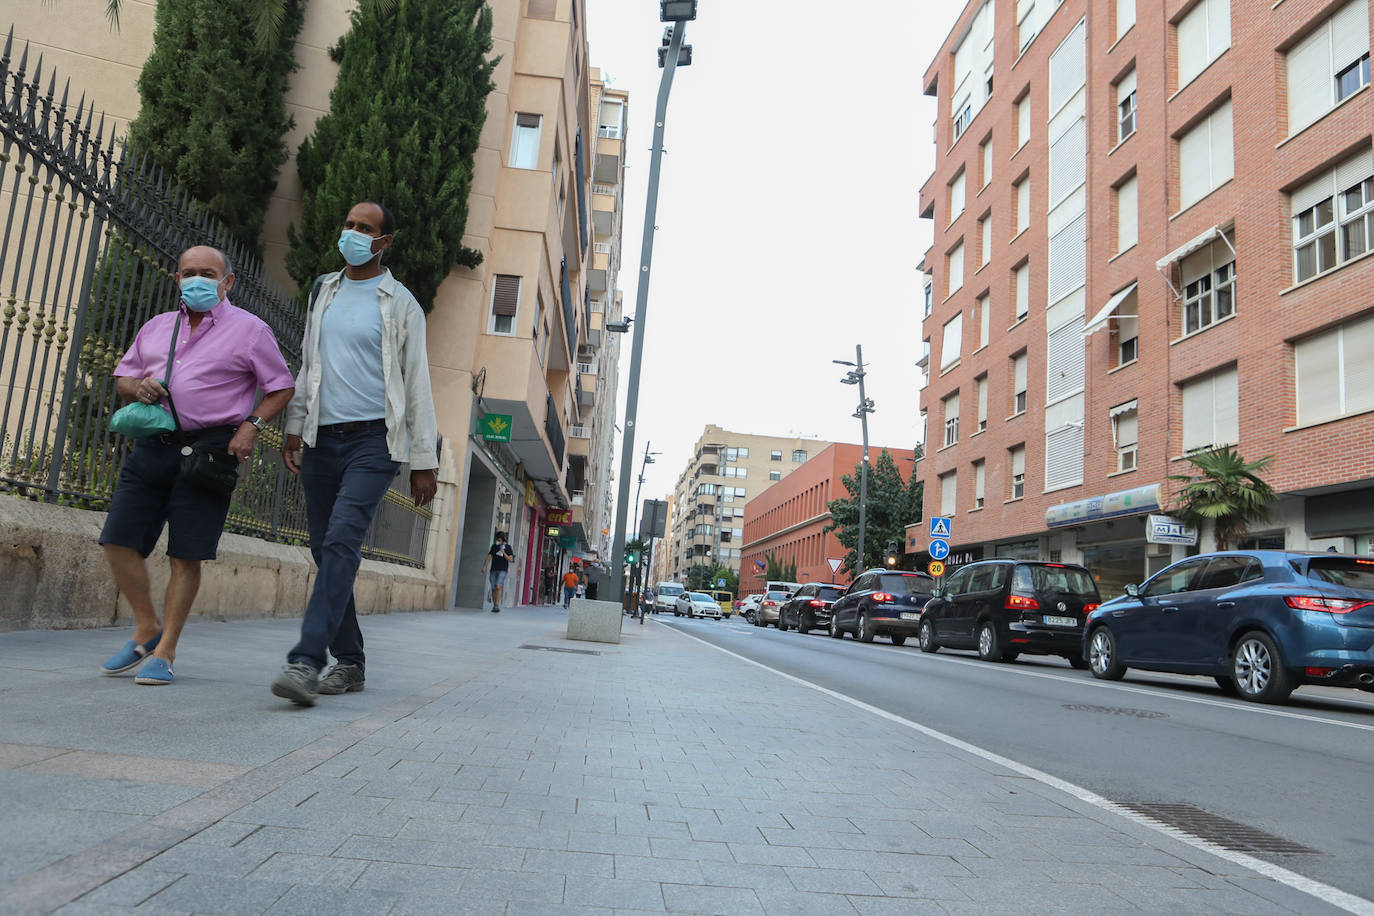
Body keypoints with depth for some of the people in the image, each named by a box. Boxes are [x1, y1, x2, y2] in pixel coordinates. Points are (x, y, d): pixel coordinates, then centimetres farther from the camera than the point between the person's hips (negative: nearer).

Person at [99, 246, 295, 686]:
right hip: (152, 445, 6)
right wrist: (137, 387, 0)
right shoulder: (157, 326, 19)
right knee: (118, 539, 1)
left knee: (185, 555, -4)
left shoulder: (249, 329, 3)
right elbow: (122, 376, 24)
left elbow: (281, 388, 3)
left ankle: (164, 651, 7)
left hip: (207, 448, -5)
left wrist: (251, 425, -11)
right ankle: (147, 628, 20)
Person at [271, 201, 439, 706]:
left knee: (341, 542, -19)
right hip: (322, 439, 6)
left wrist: (424, 461, -3)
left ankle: (306, 660, -22)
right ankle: (349, 662, 15)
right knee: (325, 550, 5)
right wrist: (294, 427, 12)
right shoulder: (323, 291, 19)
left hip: (373, 438, -5)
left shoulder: (400, 304, 3)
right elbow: (307, 365, 23)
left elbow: (417, 383, 1)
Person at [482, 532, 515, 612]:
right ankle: (494, 606, 17)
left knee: (498, 587, -21)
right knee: (493, 589, 4)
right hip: (494, 570, 4)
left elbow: (510, 559, -7)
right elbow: (489, 557, 3)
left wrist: (503, 553, -20)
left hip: (502, 570, -3)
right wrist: (484, 566, -9)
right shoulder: (494, 546, 8)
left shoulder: (508, 547, 0)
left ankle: (497, 605, -21)